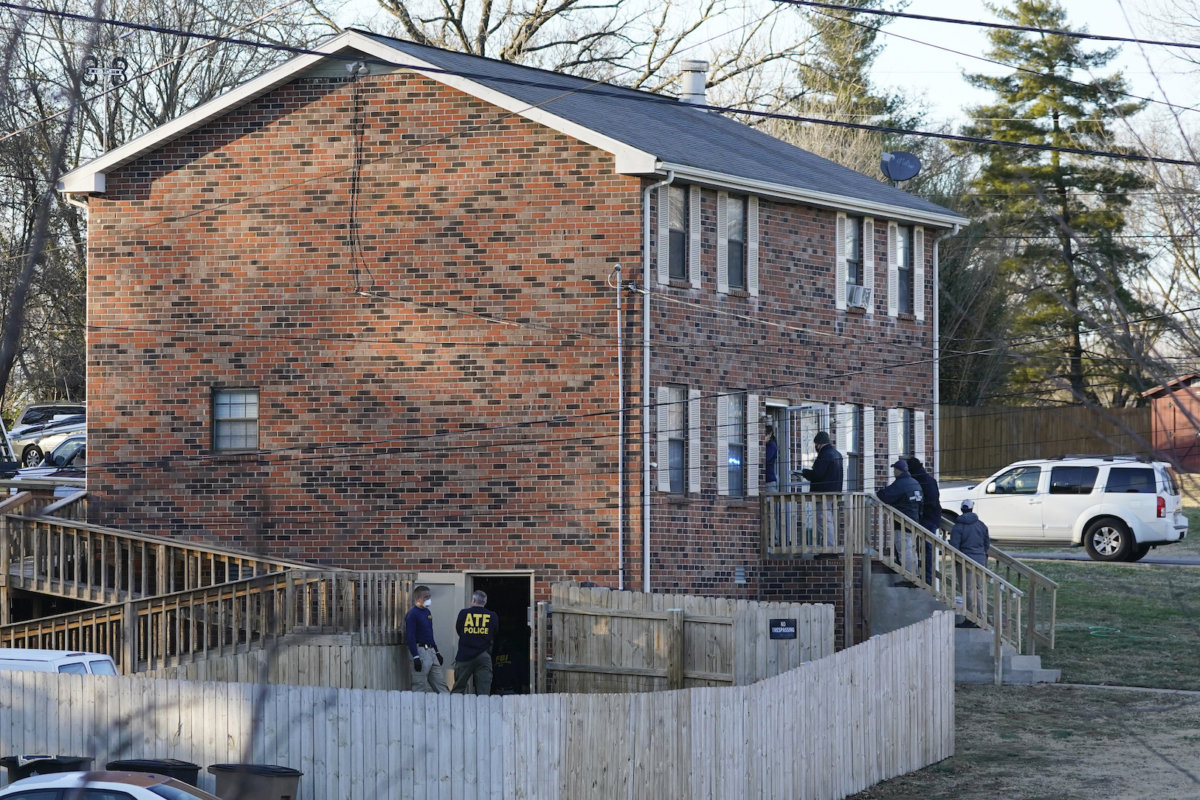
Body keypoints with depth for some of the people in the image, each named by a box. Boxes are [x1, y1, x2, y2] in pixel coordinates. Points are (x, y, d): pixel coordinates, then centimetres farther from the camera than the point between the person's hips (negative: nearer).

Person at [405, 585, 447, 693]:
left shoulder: (427, 612, 15)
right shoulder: (412, 614, -12)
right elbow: (410, 637, -17)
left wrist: (437, 652, 22)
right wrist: (415, 657, -23)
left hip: (431, 651, 9)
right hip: (420, 650, -9)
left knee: (440, 682, 8)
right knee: (419, 686, -7)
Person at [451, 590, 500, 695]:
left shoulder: (463, 613, -4)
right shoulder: (493, 616, -1)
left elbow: (458, 631, 11)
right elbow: (494, 636, 11)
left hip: (464, 655, 0)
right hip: (484, 656, 0)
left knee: (457, 689, 6)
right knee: (484, 691, 0)